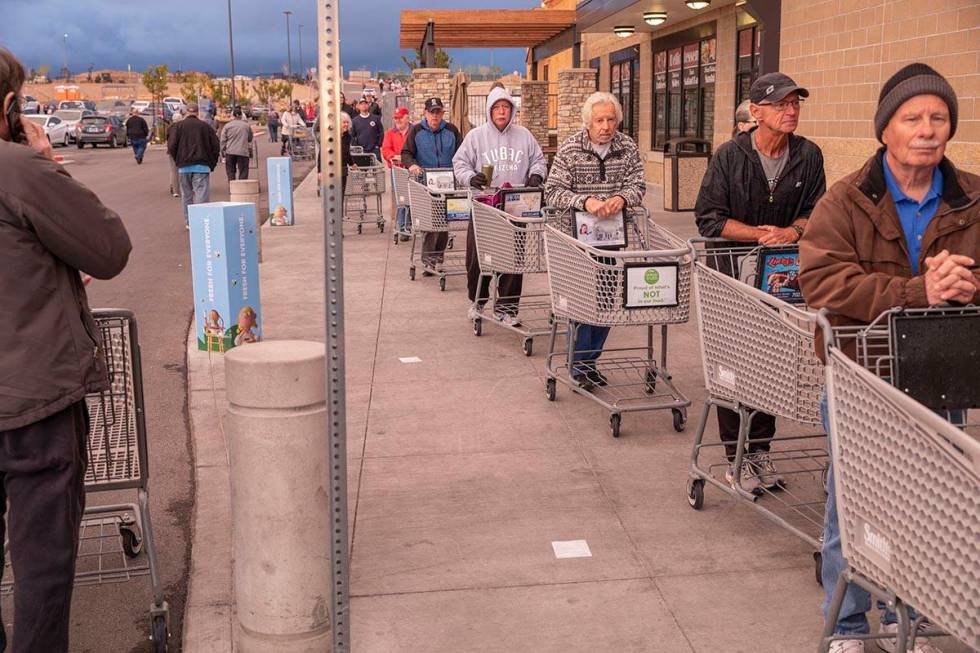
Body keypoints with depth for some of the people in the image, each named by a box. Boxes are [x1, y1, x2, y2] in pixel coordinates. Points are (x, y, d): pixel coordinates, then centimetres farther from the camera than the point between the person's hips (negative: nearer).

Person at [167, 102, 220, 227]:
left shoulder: (178, 126, 3)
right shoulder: (205, 126, 4)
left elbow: (171, 146, -3)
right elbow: (216, 146, 2)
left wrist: (178, 161, 11)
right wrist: (211, 164, 9)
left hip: (184, 166, 1)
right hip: (202, 166, -1)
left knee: (186, 195, 12)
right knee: (201, 193, -5)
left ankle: (189, 222, 17)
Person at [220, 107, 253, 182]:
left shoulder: (227, 126, 3)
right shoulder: (247, 125, 4)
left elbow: (223, 140, 4)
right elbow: (250, 139, 15)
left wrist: (223, 151, 10)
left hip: (230, 152, 1)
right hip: (243, 152, -1)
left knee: (231, 173, 9)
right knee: (243, 173, 2)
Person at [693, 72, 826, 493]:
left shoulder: (809, 156, -1)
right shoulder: (729, 156, -8)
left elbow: (817, 212, 3)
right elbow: (708, 218, -11)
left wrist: (791, 232, -19)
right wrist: (760, 232, -20)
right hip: (731, 274, -3)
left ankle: (760, 450, 23)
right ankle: (736, 460, 11)